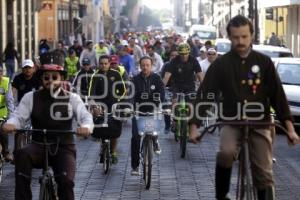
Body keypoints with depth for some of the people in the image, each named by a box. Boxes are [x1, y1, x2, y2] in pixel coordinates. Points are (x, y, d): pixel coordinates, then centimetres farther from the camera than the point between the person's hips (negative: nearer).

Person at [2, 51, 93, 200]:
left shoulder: (72, 98, 3)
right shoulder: (31, 98, 6)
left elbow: (86, 117, -9)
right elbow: (18, 116, -5)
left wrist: (86, 127, -36)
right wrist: (10, 124, -31)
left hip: (64, 148, -1)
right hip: (38, 146, 1)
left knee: (66, 180, -25)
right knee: (22, 154, -33)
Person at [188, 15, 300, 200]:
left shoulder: (264, 62, 1)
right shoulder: (221, 64, -1)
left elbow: (278, 94, 0)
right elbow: (204, 94, -2)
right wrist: (194, 126, -11)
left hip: (259, 124, 1)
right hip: (231, 122, -1)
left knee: (265, 175, -4)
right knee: (226, 152, -31)